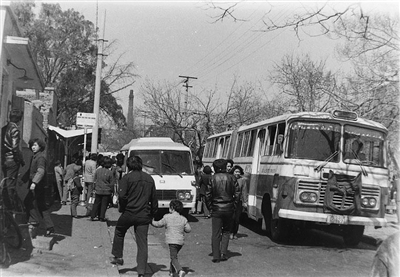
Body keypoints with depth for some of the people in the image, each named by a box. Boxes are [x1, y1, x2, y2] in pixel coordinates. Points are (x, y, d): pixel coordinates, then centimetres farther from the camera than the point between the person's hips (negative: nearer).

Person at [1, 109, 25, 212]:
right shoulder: (14, 129, -14)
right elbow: (15, 148, -18)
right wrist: (21, 160, -9)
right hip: (12, 160, -7)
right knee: (11, 185, -3)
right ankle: (15, 208, 3)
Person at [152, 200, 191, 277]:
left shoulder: (167, 218, -6)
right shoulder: (183, 219, 2)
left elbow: (158, 224, 6)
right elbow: (188, 229, 2)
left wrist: (152, 222, 25)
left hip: (172, 241, -5)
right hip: (180, 241, 5)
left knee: (174, 258, -6)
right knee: (174, 255, 23)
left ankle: (180, 270, -26)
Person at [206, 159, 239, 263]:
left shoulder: (212, 179, -5)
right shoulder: (232, 178, -1)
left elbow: (208, 195, -4)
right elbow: (237, 194, 0)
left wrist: (210, 207, 6)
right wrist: (233, 206, 8)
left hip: (216, 209, -2)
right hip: (229, 209, 2)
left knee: (215, 233, 5)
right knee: (226, 231, 17)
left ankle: (216, 256, 4)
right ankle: (223, 253, 8)